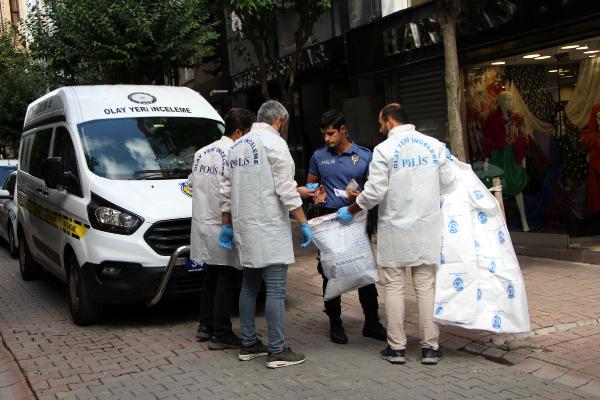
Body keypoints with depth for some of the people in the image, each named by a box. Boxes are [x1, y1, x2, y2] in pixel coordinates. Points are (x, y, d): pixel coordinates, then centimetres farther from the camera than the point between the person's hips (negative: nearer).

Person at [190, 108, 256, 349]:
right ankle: (220, 335, 5)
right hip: (222, 227, -8)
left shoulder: (202, 152, 11)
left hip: (202, 224, 9)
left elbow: (191, 183, 19)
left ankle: (206, 326, 26)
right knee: (227, 281, 0)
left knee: (211, 277, 19)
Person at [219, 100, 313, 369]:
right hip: (270, 228, -8)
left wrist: (227, 225, 21)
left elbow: (228, 189, 16)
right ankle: (277, 351, -3)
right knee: (276, 289, -5)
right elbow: (286, 189, -15)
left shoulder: (238, 145, 14)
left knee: (250, 285, 15)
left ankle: (248, 344, 21)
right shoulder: (273, 142, -10)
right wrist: (304, 224, -11)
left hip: (245, 228, 8)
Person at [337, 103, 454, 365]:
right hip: (426, 226, 3)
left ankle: (396, 347, 10)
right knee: (425, 286, 8)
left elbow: (374, 192, -13)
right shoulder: (434, 144, 1)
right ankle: (430, 347, 11)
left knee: (394, 287, 6)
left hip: (394, 228, -3)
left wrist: (350, 211, 1)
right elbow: (447, 180, 6)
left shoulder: (384, 149, -10)